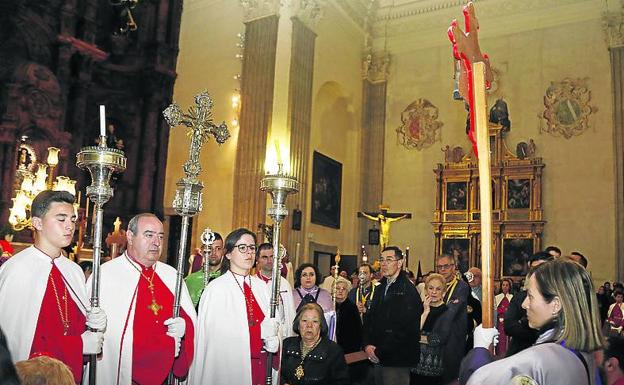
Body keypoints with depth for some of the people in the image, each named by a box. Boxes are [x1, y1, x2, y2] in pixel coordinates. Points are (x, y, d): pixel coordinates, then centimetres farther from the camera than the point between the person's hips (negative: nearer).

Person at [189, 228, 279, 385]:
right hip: (228, 364, -5)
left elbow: (272, 324, 9)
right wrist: (261, 330, -13)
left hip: (259, 363, 5)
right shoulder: (216, 288, -13)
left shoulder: (261, 286, 6)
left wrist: (271, 340, -11)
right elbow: (217, 334, -17)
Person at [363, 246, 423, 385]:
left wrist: (380, 352, -15)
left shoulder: (408, 291, -14)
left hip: (397, 363, -7)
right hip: (378, 358, 7)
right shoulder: (381, 288, 13)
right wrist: (367, 345, -3)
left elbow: (405, 330, -20)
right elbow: (370, 319, 13)